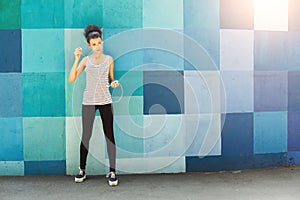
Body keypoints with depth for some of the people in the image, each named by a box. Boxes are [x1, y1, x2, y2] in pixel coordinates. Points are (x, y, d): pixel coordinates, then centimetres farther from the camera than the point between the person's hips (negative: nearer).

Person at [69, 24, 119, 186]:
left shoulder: (109, 59, 6)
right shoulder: (86, 60, 4)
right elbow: (71, 79, -5)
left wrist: (114, 83, -9)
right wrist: (76, 59, -11)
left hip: (105, 101, 0)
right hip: (88, 101, 0)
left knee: (109, 135, -2)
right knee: (86, 136, 4)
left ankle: (112, 172, 4)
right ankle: (82, 170, 18)